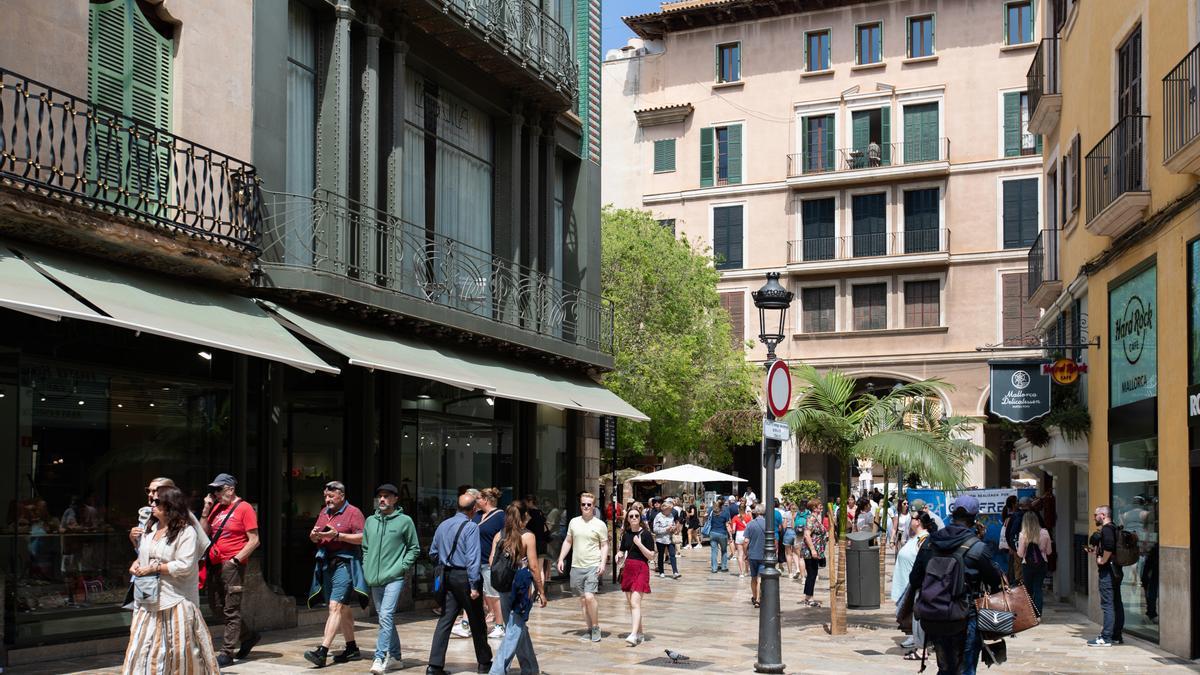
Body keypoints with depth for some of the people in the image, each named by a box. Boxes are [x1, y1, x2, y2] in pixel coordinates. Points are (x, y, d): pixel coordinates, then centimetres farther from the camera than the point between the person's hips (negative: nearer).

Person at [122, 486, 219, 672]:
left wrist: (153, 568, -18)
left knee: (180, 646, 0)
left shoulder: (186, 532, -12)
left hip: (175, 599, -7)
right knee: (141, 644, 5)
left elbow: (185, 566, -20)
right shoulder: (150, 528, 12)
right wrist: (137, 563, 3)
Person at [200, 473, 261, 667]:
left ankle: (227, 653, 1)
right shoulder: (216, 507, 13)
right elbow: (203, 533, 11)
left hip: (232, 565, -8)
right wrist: (206, 510, 2)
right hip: (214, 564, 8)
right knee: (217, 608, 13)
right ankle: (249, 636, 28)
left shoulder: (244, 508, -7)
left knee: (231, 610, -3)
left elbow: (254, 540, -10)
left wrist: (235, 560, -15)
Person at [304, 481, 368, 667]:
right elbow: (314, 538, 23)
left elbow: (362, 538, -13)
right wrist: (314, 535, -2)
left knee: (336, 606, -15)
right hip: (326, 564, 8)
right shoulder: (324, 512, 17)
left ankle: (323, 651, -21)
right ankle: (352, 649, 24)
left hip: (345, 564, -8)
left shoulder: (353, 512, -5)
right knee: (342, 608, 15)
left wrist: (338, 535, -21)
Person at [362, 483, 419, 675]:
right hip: (374, 580, 6)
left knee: (386, 616, -18)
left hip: (394, 578, -6)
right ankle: (395, 657, 23)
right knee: (385, 619, 13)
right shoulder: (370, 521, 11)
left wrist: (402, 567, -7)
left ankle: (380, 658, -21)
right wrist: (367, 569, 10)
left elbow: (414, 549, 3)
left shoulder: (405, 521, -2)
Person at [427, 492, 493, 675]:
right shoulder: (471, 527, -12)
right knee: (477, 621, 8)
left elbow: (433, 554, 14)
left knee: (445, 619, 3)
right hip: (465, 577, -6)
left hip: (449, 576, 6)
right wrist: (474, 586, -19)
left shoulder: (443, 525, 8)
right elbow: (473, 558, -18)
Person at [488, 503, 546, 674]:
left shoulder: (499, 536, 4)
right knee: (514, 630, -2)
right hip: (522, 587, -5)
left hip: (504, 588, 5)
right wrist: (541, 591, -2)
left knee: (517, 627, 17)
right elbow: (533, 566, -9)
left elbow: (491, 562, 2)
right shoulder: (528, 536, -7)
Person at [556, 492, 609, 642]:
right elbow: (568, 541, 16)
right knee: (583, 599, 8)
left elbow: (604, 545, 0)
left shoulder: (600, 524, -2)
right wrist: (561, 559, 9)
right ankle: (590, 630, 16)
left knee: (589, 597, -18)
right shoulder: (574, 522, 9)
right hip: (576, 566, 5)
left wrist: (603, 563, -12)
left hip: (593, 566, -5)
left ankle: (596, 627, -2)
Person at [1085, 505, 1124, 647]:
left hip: (1107, 571, -10)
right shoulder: (1114, 528, 17)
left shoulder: (1106, 529, -14)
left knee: (1108, 605, -10)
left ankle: (1106, 638, -10)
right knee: (1116, 604, 12)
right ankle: (1117, 635, 18)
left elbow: (1109, 547, -30)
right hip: (1116, 570, 10)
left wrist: (1103, 561, -17)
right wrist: (1094, 551, 16)